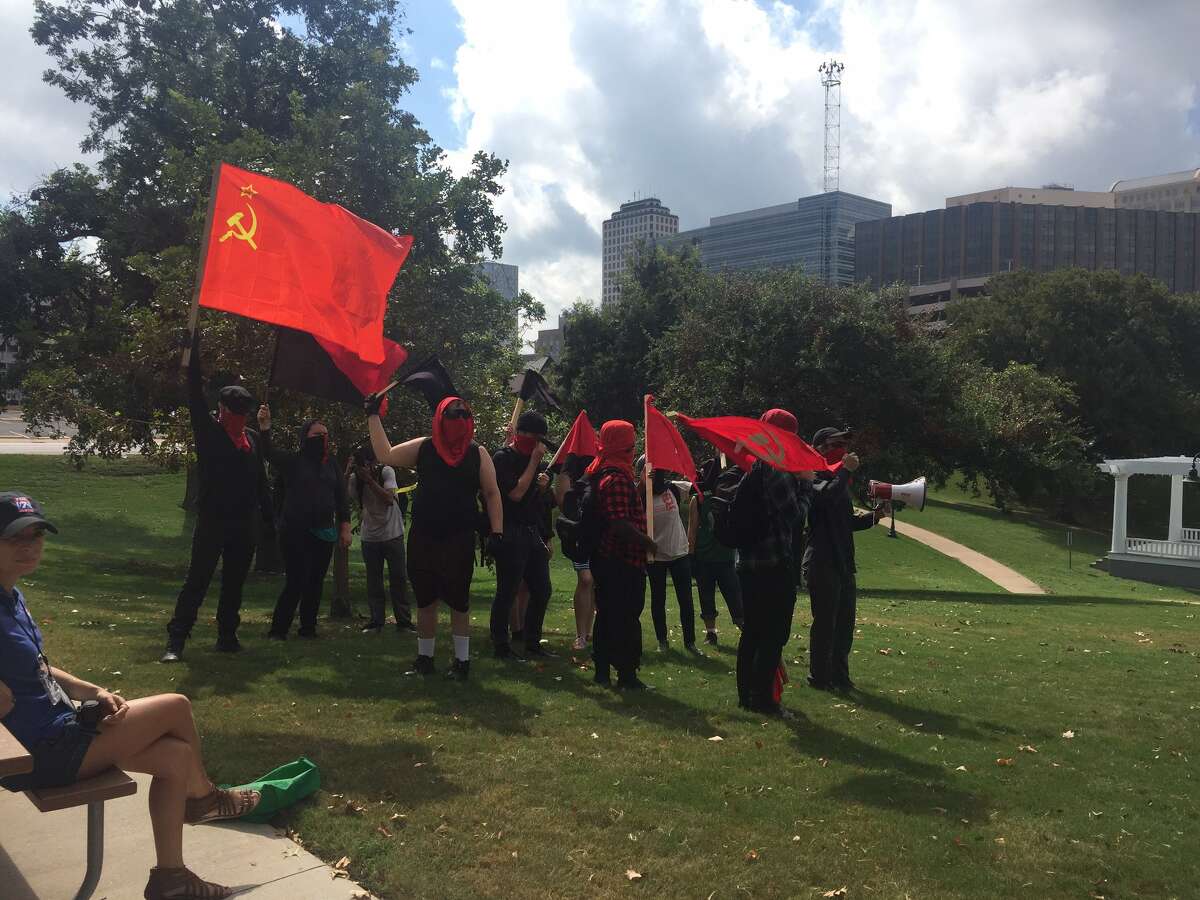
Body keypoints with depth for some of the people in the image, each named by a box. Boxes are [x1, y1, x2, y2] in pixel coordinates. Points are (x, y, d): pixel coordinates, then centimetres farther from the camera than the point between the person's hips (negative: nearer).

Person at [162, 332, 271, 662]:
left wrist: (268, 512, 10)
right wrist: (194, 346, -14)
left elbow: (260, 479, 15)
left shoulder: (252, 438, 11)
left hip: (245, 523, 4)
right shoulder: (208, 431, -1)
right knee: (197, 580, -4)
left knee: (234, 582, 11)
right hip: (212, 520, -4)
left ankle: (227, 636, 20)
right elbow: (195, 394, -9)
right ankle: (175, 639, 0)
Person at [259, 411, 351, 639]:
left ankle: (308, 628, 17)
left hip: (324, 532, 4)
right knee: (295, 582, -9)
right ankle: (277, 631, 1)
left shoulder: (331, 465, 11)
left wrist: (345, 527, 5)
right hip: (296, 532, -4)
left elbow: (342, 498, 12)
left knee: (316, 582, 7)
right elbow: (269, 453, -19)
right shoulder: (293, 461, -1)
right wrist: (265, 428, -36)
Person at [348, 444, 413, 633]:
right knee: (373, 580, 4)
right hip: (369, 537, 2)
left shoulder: (386, 472, -12)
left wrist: (369, 480, -28)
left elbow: (389, 499, -23)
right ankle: (376, 622, 10)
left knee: (398, 578, 1)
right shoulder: (355, 478, -4)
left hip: (392, 534, -2)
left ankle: (403, 621, 7)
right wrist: (348, 472, -23)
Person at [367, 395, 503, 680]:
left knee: (458, 601, 5)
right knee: (425, 600, 12)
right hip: (422, 539, 1)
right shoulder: (422, 448, 3)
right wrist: (373, 416, 3)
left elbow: (492, 494, 1)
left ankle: (462, 660, 19)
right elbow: (385, 455, 2)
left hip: (460, 541, -1)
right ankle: (424, 657, 27)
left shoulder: (478, 453, 1)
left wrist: (497, 532, -6)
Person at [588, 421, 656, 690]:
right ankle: (626, 674, 3)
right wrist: (650, 544, -16)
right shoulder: (618, 479, -19)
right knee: (626, 618, -3)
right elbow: (621, 524, -26)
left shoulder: (602, 474, 13)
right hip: (624, 561, -10)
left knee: (607, 615, 14)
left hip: (607, 559, 10)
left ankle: (602, 670, 21)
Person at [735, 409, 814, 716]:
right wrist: (805, 483, -4)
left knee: (752, 631, 14)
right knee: (775, 633, -1)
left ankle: (746, 694, 21)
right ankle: (763, 697, 2)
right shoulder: (776, 470, -16)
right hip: (775, 564, -9)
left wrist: (797, 481, 9)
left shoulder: (752, 469, 12)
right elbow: (796, 516, -15)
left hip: (748, 562, 9)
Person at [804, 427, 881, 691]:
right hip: (822, 562, -9)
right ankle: (820, 678, 5)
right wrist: (846, 471, -20)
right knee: (825, 622, -5)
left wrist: (872, 517, 10)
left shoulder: (838, 479, 20)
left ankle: (839, 676, 23)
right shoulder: (814, 477, -8)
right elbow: (826, 497, -31)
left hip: (843, 562, 9)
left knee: (845, 622, 13)